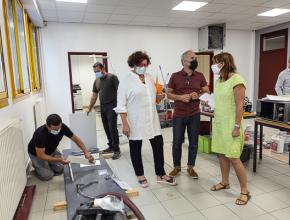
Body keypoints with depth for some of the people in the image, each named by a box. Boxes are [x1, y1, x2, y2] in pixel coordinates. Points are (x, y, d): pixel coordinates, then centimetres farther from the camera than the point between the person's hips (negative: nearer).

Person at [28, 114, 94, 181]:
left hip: (51, 150, 4)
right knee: (47, 176, -12)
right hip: (37, 153, -4)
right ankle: (36, 165, 14)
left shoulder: (62, 127, -26)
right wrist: (59, 160, -40)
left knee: (59, 169, -9)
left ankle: (48, 163, 18)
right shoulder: (40, 134, -39)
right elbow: (41, 155, -33)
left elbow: (75, 139, -15)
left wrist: (86, 152, -24)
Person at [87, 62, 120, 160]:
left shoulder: (112, 77, -5)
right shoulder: (96, 81, 14)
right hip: (102, 107, 6)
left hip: (112, 106, -6)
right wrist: (89, 108, 18)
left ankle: (116, 149, 1)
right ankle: (111, 146, 22)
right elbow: (94, 96, 18)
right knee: (106, 128, 9)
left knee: (112, 128, -8)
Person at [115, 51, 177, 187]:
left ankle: (161, 175, 24)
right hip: (135, 121, -5)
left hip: (152, 119, 6)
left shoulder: (150, 78, 8)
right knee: (136, 148, 9)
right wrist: (125, 124, -17)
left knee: (158, 145, 8)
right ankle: (140, 175, 29)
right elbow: (121, 105, -11)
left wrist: (160, 97, -2)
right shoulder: (126, 81, -9)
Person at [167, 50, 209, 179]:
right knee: (177, 142, 7)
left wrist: (198, 95, -12)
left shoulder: (200, 76, 4)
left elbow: (207, 92, 9)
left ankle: (190, 167, 26)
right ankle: (177, 167, 25)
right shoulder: (175, 76, -2)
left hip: (194, 115, 2)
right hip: (179, 115, -1)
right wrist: (180, 97, -16)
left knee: (193, 142, 8)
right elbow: (168, 94, 1)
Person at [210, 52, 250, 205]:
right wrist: (215, 121, 16)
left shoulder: (236, 80, -15)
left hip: (231, 124, -8)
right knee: (222, 154, 14)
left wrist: (237, 127, -18)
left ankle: (244, 191, 12)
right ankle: (225, 182, 30)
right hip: (218, 123, 8)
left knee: (233, 158, -4)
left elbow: (239, 106, -17)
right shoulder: (218, 81, 10)